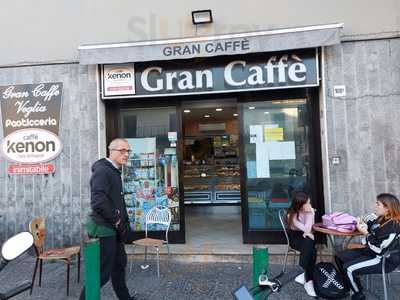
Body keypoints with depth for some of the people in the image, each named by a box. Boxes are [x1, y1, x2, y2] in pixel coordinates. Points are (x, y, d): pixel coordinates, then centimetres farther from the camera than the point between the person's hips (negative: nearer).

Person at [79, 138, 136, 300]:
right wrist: (117, 221, -17)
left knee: (119, 264, 22)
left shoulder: (114, 171, 13)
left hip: (114, 228, 10)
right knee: (102, 272, 1)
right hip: (103, 229, -10)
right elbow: (98, 202, -28)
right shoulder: (102, 171, -19)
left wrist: (124, 221, 9)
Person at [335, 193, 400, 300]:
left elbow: (378, 248, -27)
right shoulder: (381, 219, 2)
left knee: (348, 268, -22)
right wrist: (362, 224, 2)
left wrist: (365, 233, -21)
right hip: (371, 251, 10)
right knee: (339, 257, 6)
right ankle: (351, 285, 22)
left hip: (384, 260, -10)